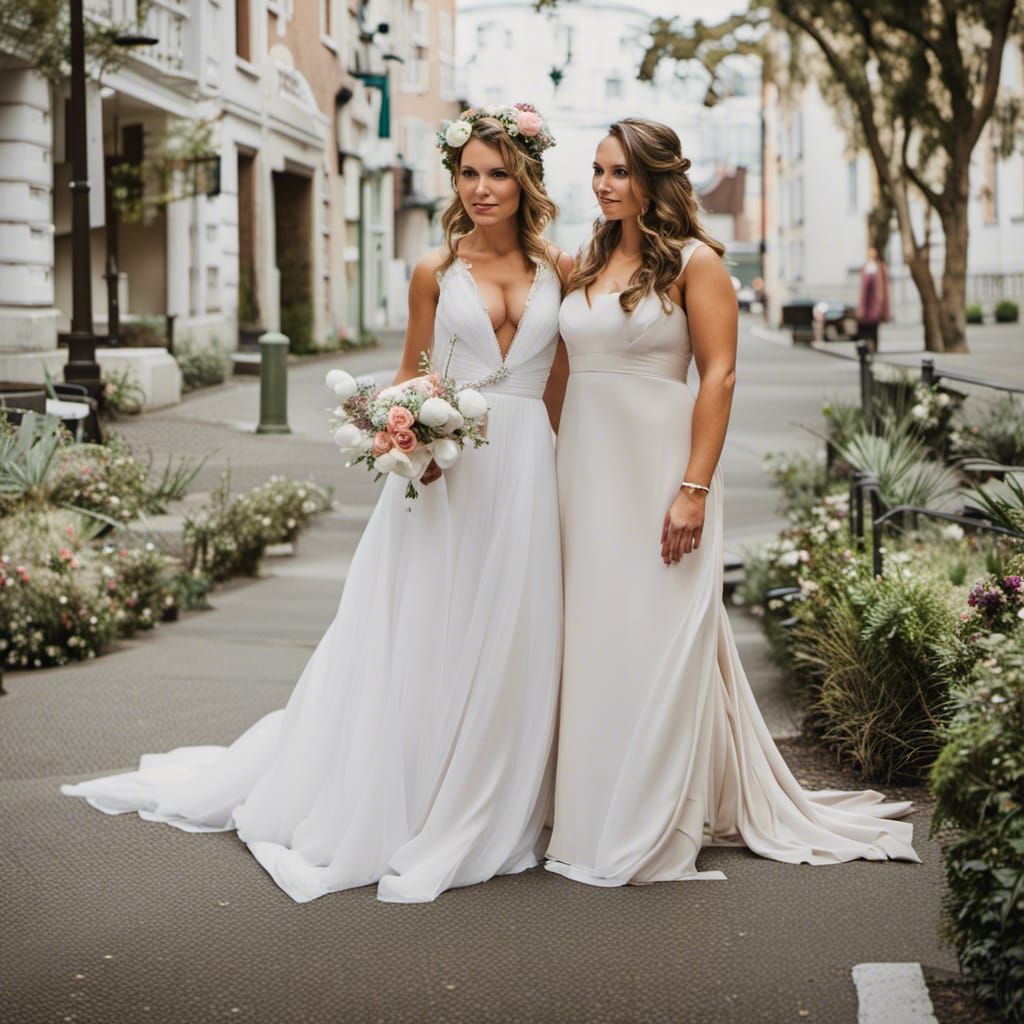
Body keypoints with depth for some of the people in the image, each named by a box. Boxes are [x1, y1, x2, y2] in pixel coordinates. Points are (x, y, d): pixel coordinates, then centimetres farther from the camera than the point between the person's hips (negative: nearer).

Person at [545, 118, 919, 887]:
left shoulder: (693, 262, -5)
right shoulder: (587, 266, 12)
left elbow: (719, 375, -11)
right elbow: (564, 371, 14)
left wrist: (694, 489, -18)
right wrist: (555, 474, 7)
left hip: (656, 468, -6)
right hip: (584, 470, 6)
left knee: (657, 639, -2)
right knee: (591, 639, 9)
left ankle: (656, 828, 9)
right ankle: (593, 815, 20)